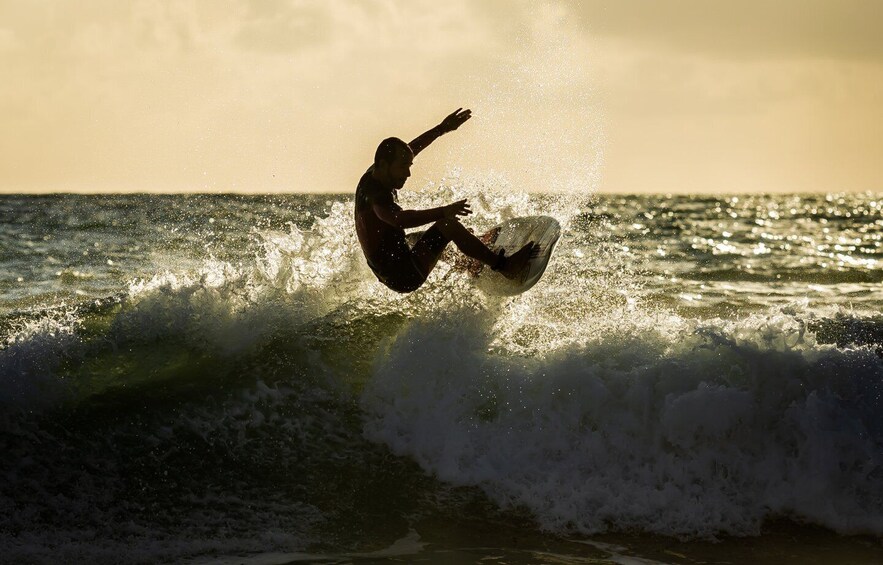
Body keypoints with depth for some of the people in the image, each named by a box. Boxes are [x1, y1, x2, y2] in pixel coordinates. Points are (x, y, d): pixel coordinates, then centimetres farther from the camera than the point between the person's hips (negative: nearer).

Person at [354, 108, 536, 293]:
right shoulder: (376, 192, -24)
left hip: (389, 275, 11)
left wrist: (442, 129, 22)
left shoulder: (374, 176, 6)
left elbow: (411, 148, 20)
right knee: (448, 225, -18)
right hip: (404, 275, -11)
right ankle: (504, 266, -15)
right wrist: (442, 212, -53)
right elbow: (398, 219, -45)